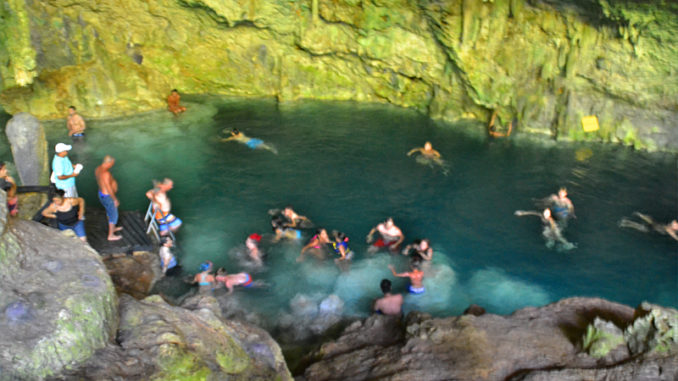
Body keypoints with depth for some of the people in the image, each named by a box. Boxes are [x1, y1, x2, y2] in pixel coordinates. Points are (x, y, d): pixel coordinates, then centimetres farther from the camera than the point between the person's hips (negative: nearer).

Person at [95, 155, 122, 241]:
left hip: (101, 193, 10)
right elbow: (109, 189, -27)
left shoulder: (98, 169, -2)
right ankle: (111, 235, 21)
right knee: (113, 215, 8)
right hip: (107, 196, -9)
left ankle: (112, 228, 50)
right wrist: (115, 199, -17)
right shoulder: (106, 173, -32)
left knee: (109, 212, 29)